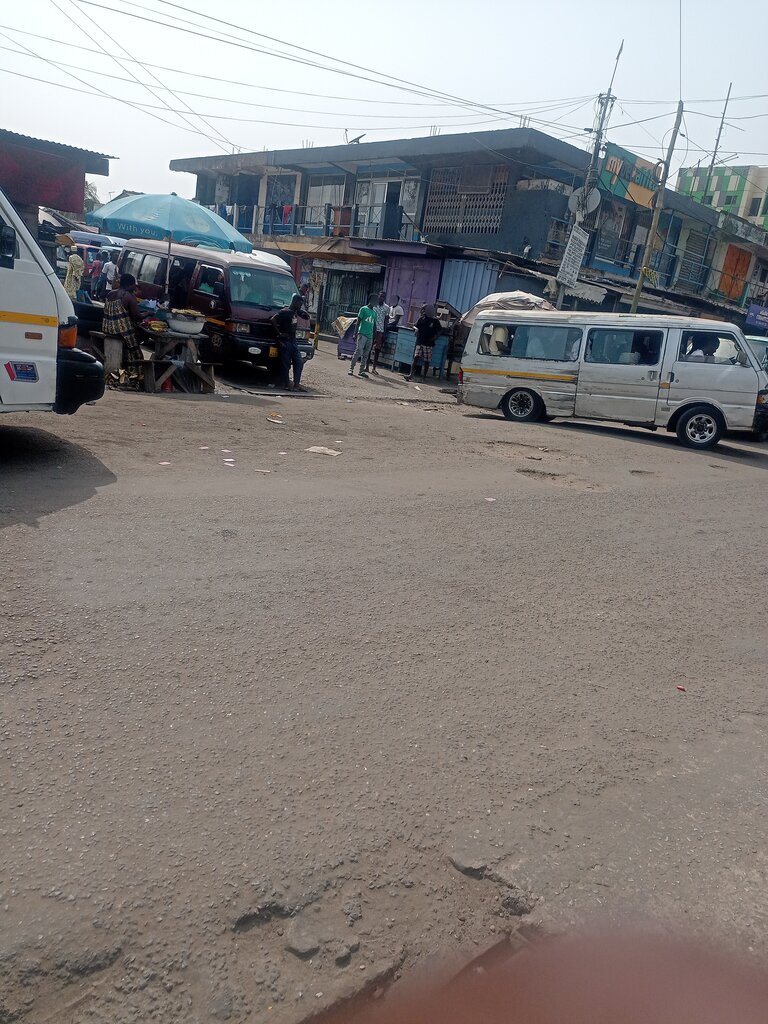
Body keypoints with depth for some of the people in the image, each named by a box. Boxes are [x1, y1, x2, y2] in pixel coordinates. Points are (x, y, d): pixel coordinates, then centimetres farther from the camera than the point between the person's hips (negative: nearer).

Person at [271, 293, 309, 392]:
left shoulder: (296, 311, 10)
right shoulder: (284, 312, -13)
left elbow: (306, 317, 24)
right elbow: (273, 320, -22)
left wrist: (303, 313, 3)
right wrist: (279, 333, -19)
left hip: (293, 340, 8)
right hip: (284, 341, -8)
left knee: (299, 363, 1)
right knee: (286, 364, -4)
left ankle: (297, 384, 1)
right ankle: (286, 384, 3)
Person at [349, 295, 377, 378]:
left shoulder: (374, 313, 16)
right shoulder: (363, 309, -1)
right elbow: (358, 322, -4)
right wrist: (355, 333, -10)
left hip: (370, 336, 6)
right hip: (362, 334, -6)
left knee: (366, 354, 6)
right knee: (358, 352, -13)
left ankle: (362, 371, 10)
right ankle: (351, 368, -7)